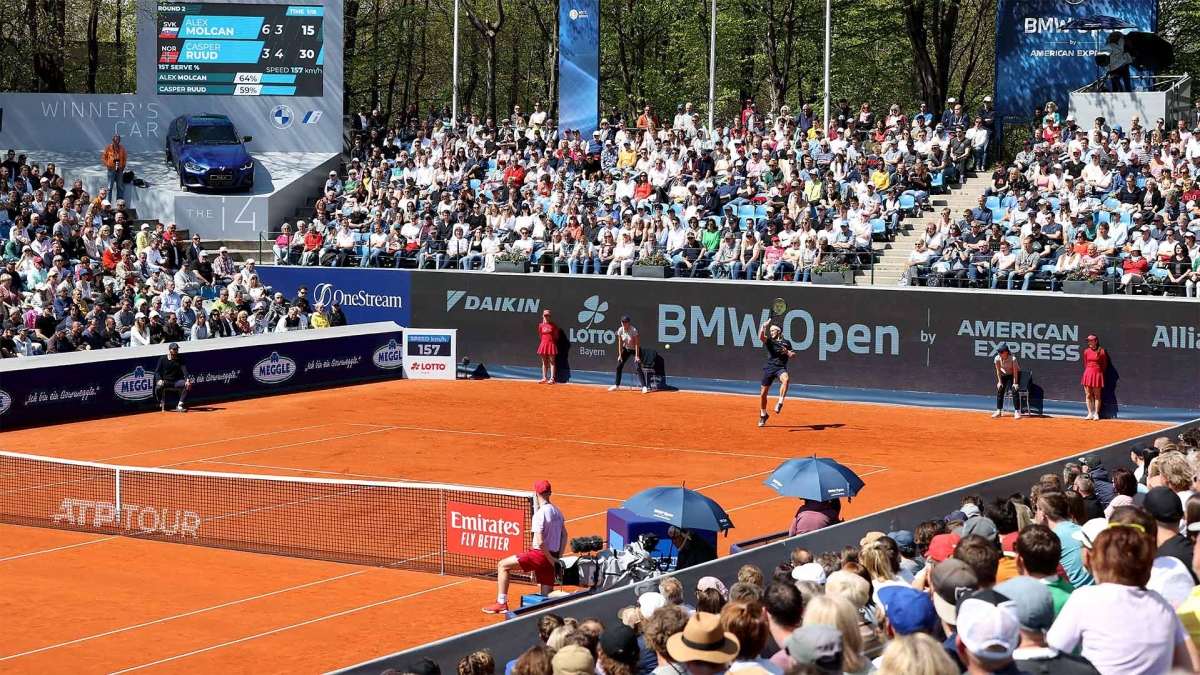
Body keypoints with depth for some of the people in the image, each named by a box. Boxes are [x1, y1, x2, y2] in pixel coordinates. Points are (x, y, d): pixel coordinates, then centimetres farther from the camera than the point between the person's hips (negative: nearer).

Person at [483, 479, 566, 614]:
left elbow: (540, 542, -21)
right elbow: (564, 535, 16)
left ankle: (501, 604, 2)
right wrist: (558, 558, 15)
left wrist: (551, 560, -13)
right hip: (552, 556, 7)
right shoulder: (556, 511, 9)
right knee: (547, 597, 11)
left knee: (502, 565, 5)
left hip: (540, 554, -7)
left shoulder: (539, 514, -15)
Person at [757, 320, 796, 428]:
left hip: (781, 368, -1)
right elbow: (761, 337, -8)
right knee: (763, 393, 2)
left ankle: (780, 403, -33)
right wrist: (763, 327, -23)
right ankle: (763, 415, 21)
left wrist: (788, 353, -4)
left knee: (786, 379, -37)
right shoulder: (769, 340, 12)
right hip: (769, 367, 1)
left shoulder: (786, 343, 14)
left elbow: (794, 356, 16)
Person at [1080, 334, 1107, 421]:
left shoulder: (1101, 352, -7)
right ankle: (1090, 413, 8)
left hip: (1097, 374, -3)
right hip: (1088, 374, 3)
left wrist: (1100, 373, 7)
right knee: (1088, 395, 3)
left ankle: (1096, 414, 8)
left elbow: (1104, 365, 3)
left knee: (1097, 395, 3)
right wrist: (1089, 372, 14)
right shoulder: (1086, 351, 3)